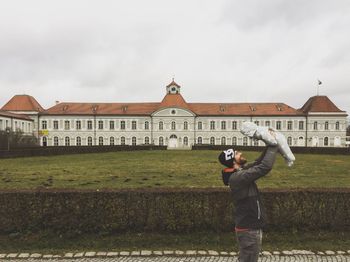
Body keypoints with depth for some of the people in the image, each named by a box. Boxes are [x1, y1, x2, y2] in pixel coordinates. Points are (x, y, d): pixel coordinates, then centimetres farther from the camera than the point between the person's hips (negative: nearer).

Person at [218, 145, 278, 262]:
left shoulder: (240, 172, 3)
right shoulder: (238, 177, -26)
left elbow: (258, 162, 11)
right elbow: (265, 167, -29)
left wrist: (269, 147, 1)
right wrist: (273, 146, -18)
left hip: (251, 226, 9)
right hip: (249, 229, -9)